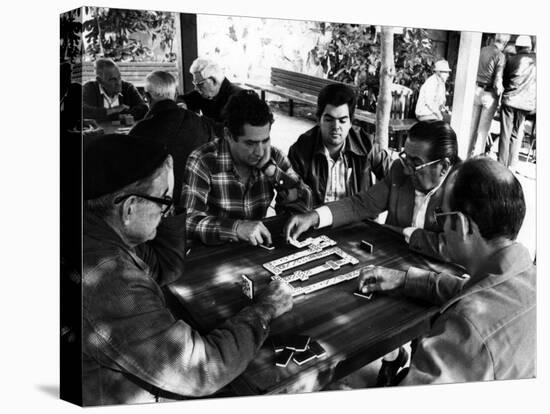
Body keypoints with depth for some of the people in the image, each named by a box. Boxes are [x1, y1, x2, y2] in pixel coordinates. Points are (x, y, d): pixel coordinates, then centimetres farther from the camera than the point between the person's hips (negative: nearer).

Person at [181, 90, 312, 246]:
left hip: (260, 247, 3)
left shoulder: (273, 156, -3)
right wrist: (236, 227, -37)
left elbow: (303, 204, -7)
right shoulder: (203, 161, -16)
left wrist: (269, 168, -18)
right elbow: (188, 221, -23)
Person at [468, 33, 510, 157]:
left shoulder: (482, 50, 2)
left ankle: (468, 153, 22)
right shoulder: (500, 56, -14)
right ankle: (477, 155, 11)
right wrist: (500, 91, 0)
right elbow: (498, 81, -17)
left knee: (472, 125, 14)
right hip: (489, 94, -5)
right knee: (484, 128, 6)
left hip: (477, 90, 5)